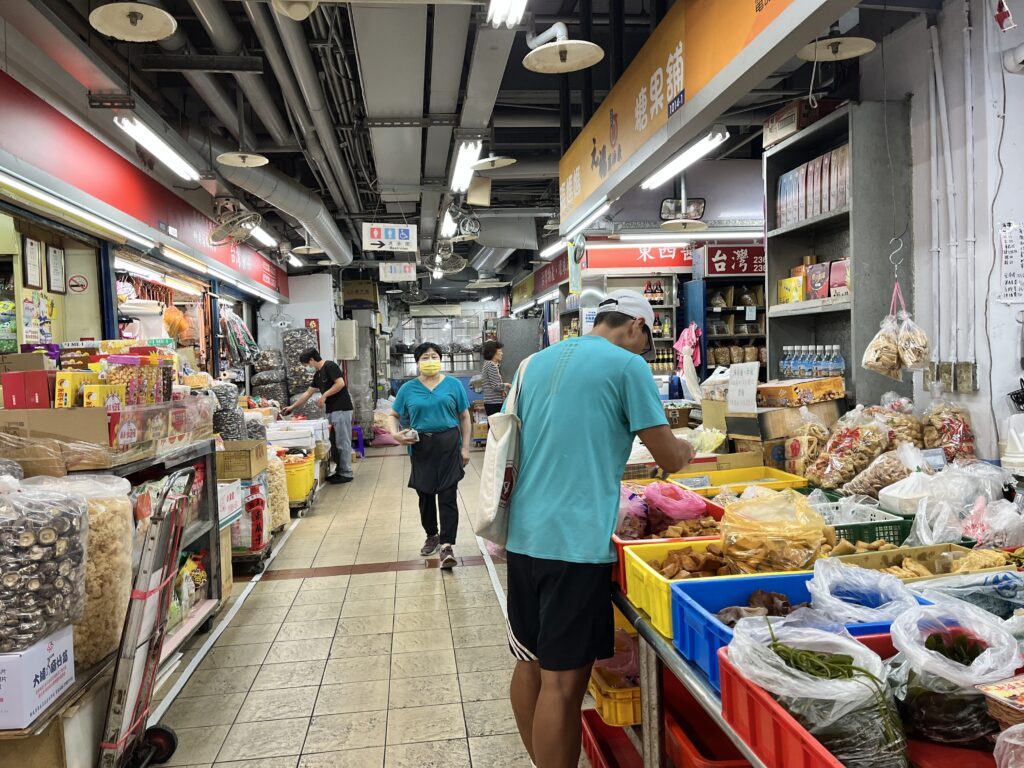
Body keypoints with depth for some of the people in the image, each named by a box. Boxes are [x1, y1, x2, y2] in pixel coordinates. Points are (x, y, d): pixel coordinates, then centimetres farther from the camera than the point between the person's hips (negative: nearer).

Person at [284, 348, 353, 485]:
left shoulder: (330, 366, -9)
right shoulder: (318, 374, 19)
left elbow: (340, 383, -20)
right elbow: (308, 393, 26)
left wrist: (325, 395, -11)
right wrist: (293, 407, 28)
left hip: (341, 410, -9)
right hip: (331, 411, 9)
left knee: (342, 442, -5)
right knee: (334, 442, 12)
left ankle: (346, 473, 0)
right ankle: (339, 471, 19)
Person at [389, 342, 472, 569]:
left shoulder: (453, 385, 0)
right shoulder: (408, 388, 4)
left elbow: (465, 418, 4)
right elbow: (393, 415, 13)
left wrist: (465, 447, -1)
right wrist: (395, 433, -7)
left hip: (448, 445, -2)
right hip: (421, 447, 2)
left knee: (447, 496, -5)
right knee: (425, 496, 14)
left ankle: (447, 545, -1)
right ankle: (432, 536, 34)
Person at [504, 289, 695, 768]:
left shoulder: (536, 363, 14)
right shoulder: (627, 366, -6)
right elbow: (671, 460, -4)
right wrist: (685, 450, 19)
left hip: (524, 535, 8)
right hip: (576, 542, -7)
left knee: (530, 662, 18)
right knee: (562, 681, 2)